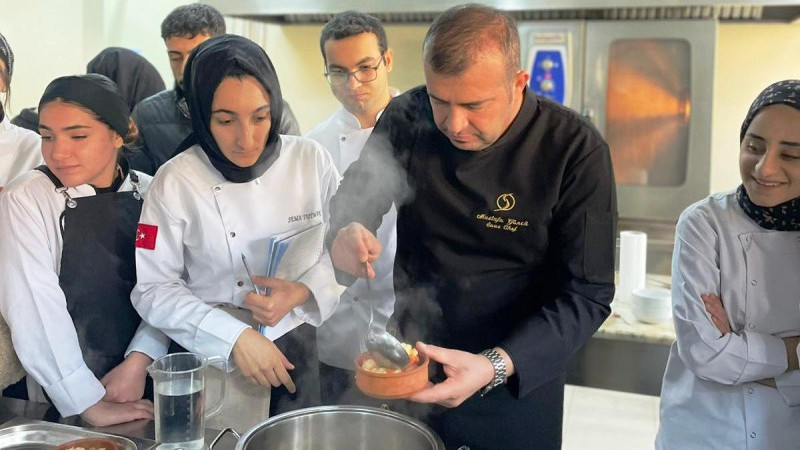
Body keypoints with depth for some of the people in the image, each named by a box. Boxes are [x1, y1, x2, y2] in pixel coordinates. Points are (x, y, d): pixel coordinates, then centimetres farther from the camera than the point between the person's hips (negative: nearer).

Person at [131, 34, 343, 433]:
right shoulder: (176, 182, -13)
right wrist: (235, 337, -20)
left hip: (305, 351, 2)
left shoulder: (310, 159, -7)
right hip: (219, 357, -2)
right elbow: (154, 288, -10)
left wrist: (303, 291, -19)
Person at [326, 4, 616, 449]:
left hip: (519, 382, -2)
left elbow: (587, 294, -19)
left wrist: (496, 365, -33)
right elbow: (351, 205, -2)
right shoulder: (406, 119, -11)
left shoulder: (575, 150, -19)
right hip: (408, 368, 3)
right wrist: (346, 236, -26)